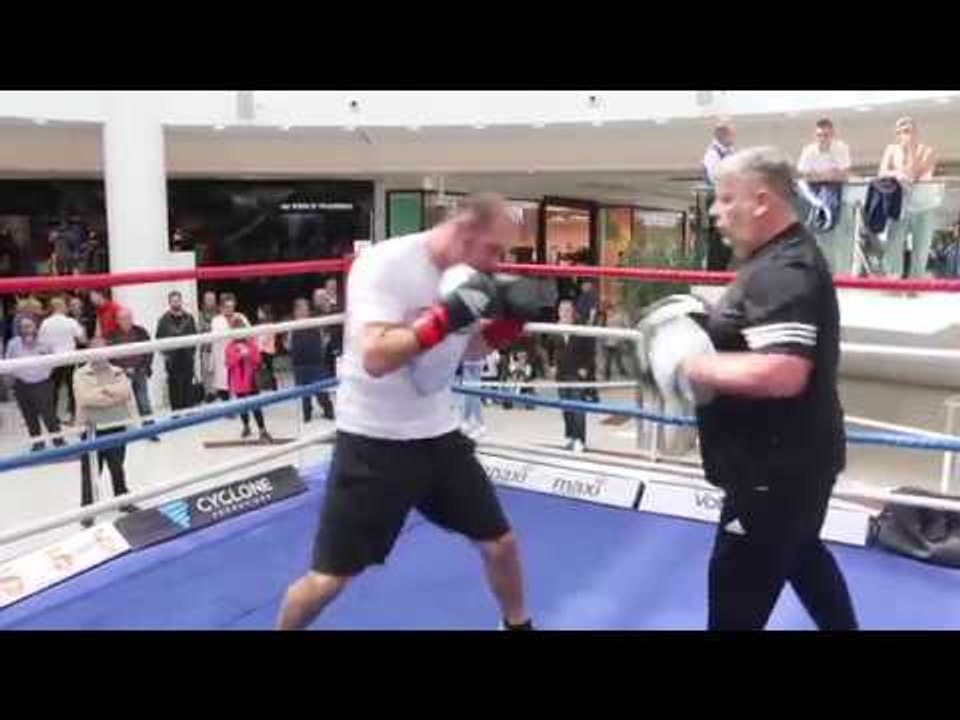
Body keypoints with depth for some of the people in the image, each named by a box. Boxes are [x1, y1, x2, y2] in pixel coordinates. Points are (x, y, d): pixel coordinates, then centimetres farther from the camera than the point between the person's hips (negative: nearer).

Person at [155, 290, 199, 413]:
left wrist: (193, 351, 2)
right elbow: (159, 338, -1)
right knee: (174, 385, 1)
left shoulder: (189, 318, 5)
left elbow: (194, 336, 8)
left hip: (188, 358, 3)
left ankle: (188, 409, 18)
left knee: (188, 384, 8)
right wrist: (165, 353, -5)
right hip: (172, 359, -2)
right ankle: (176, 410, 9)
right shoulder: (164, 320, -4)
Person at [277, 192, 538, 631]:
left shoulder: (464, 276, 1)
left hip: (438, 434, 7)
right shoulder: (386, 264, -21)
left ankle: (518, 624, 41)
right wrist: (446, 316, -34)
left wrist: (508, 322, -5)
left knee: (500, 543, 15)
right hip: (374, 441, -6)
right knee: (328, 579, 1)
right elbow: (375, 359, -30)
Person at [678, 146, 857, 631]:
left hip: (779, 465, -11)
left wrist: (696, 366, -24)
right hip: (788, 457, 11)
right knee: (799, 554, 30)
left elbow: (781, 373, -35)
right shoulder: (781, 260, 10)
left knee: (738, 583, 3)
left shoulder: (783, 272, -24)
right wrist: (701, 331, 5)